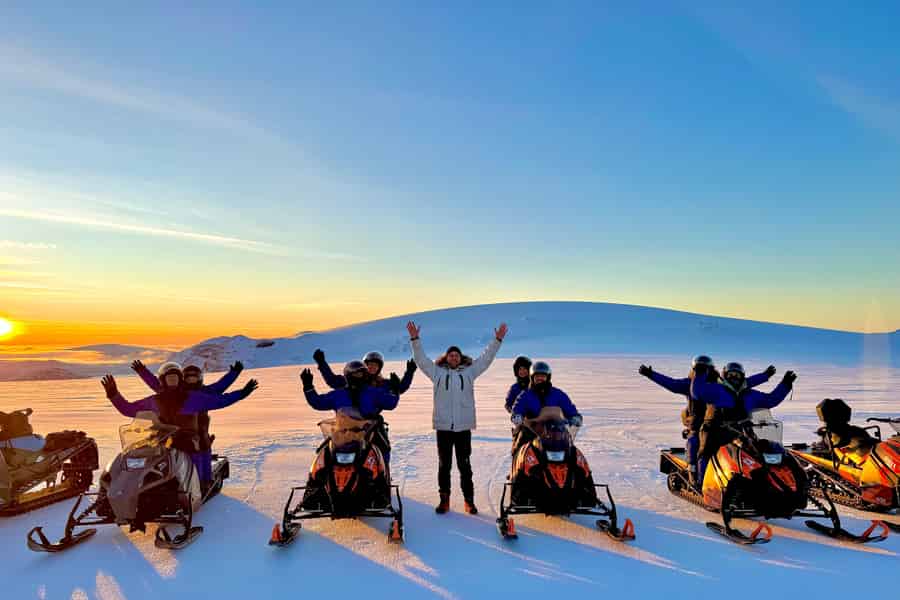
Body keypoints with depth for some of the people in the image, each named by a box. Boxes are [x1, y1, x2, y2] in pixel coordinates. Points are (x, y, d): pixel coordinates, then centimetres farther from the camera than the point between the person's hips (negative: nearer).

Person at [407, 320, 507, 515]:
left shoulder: (469, 371, 8)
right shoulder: (438, 372, 6)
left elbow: (486, 358, 7)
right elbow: (421, 359, 1)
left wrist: (497, 340, 0)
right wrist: (415, 339, -8)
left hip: (464, 426, 0)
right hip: (443, 426, 0)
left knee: (465, 465, 7)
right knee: (444, 465, 8)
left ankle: (469, 500, 16)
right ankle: (444, 500, 18)